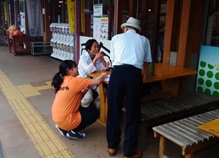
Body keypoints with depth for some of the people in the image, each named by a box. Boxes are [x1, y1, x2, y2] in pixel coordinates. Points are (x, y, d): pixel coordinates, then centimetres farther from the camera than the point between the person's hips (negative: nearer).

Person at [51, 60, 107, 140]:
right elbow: (97, 81, -18)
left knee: (82, 109, 30)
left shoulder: (63, 81, 8)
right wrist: (104, 75, 2)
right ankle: (73, 132, 4)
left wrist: (86, 88, 3)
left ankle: (62, 127, 19)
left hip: (57, 117, 8)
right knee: (94, 112, 6)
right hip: (65, 120, -8)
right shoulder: (74, 81, -18)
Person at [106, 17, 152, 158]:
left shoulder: (116, 38, 22)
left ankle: (112, 146, 31)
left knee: (114, 110, 14)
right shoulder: (144, 40, 23)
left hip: (118, 73, 1)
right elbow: (146, 62, 33)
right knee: (133, 113, 11)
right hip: (134, 75, 0)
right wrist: (147, 75, 54)